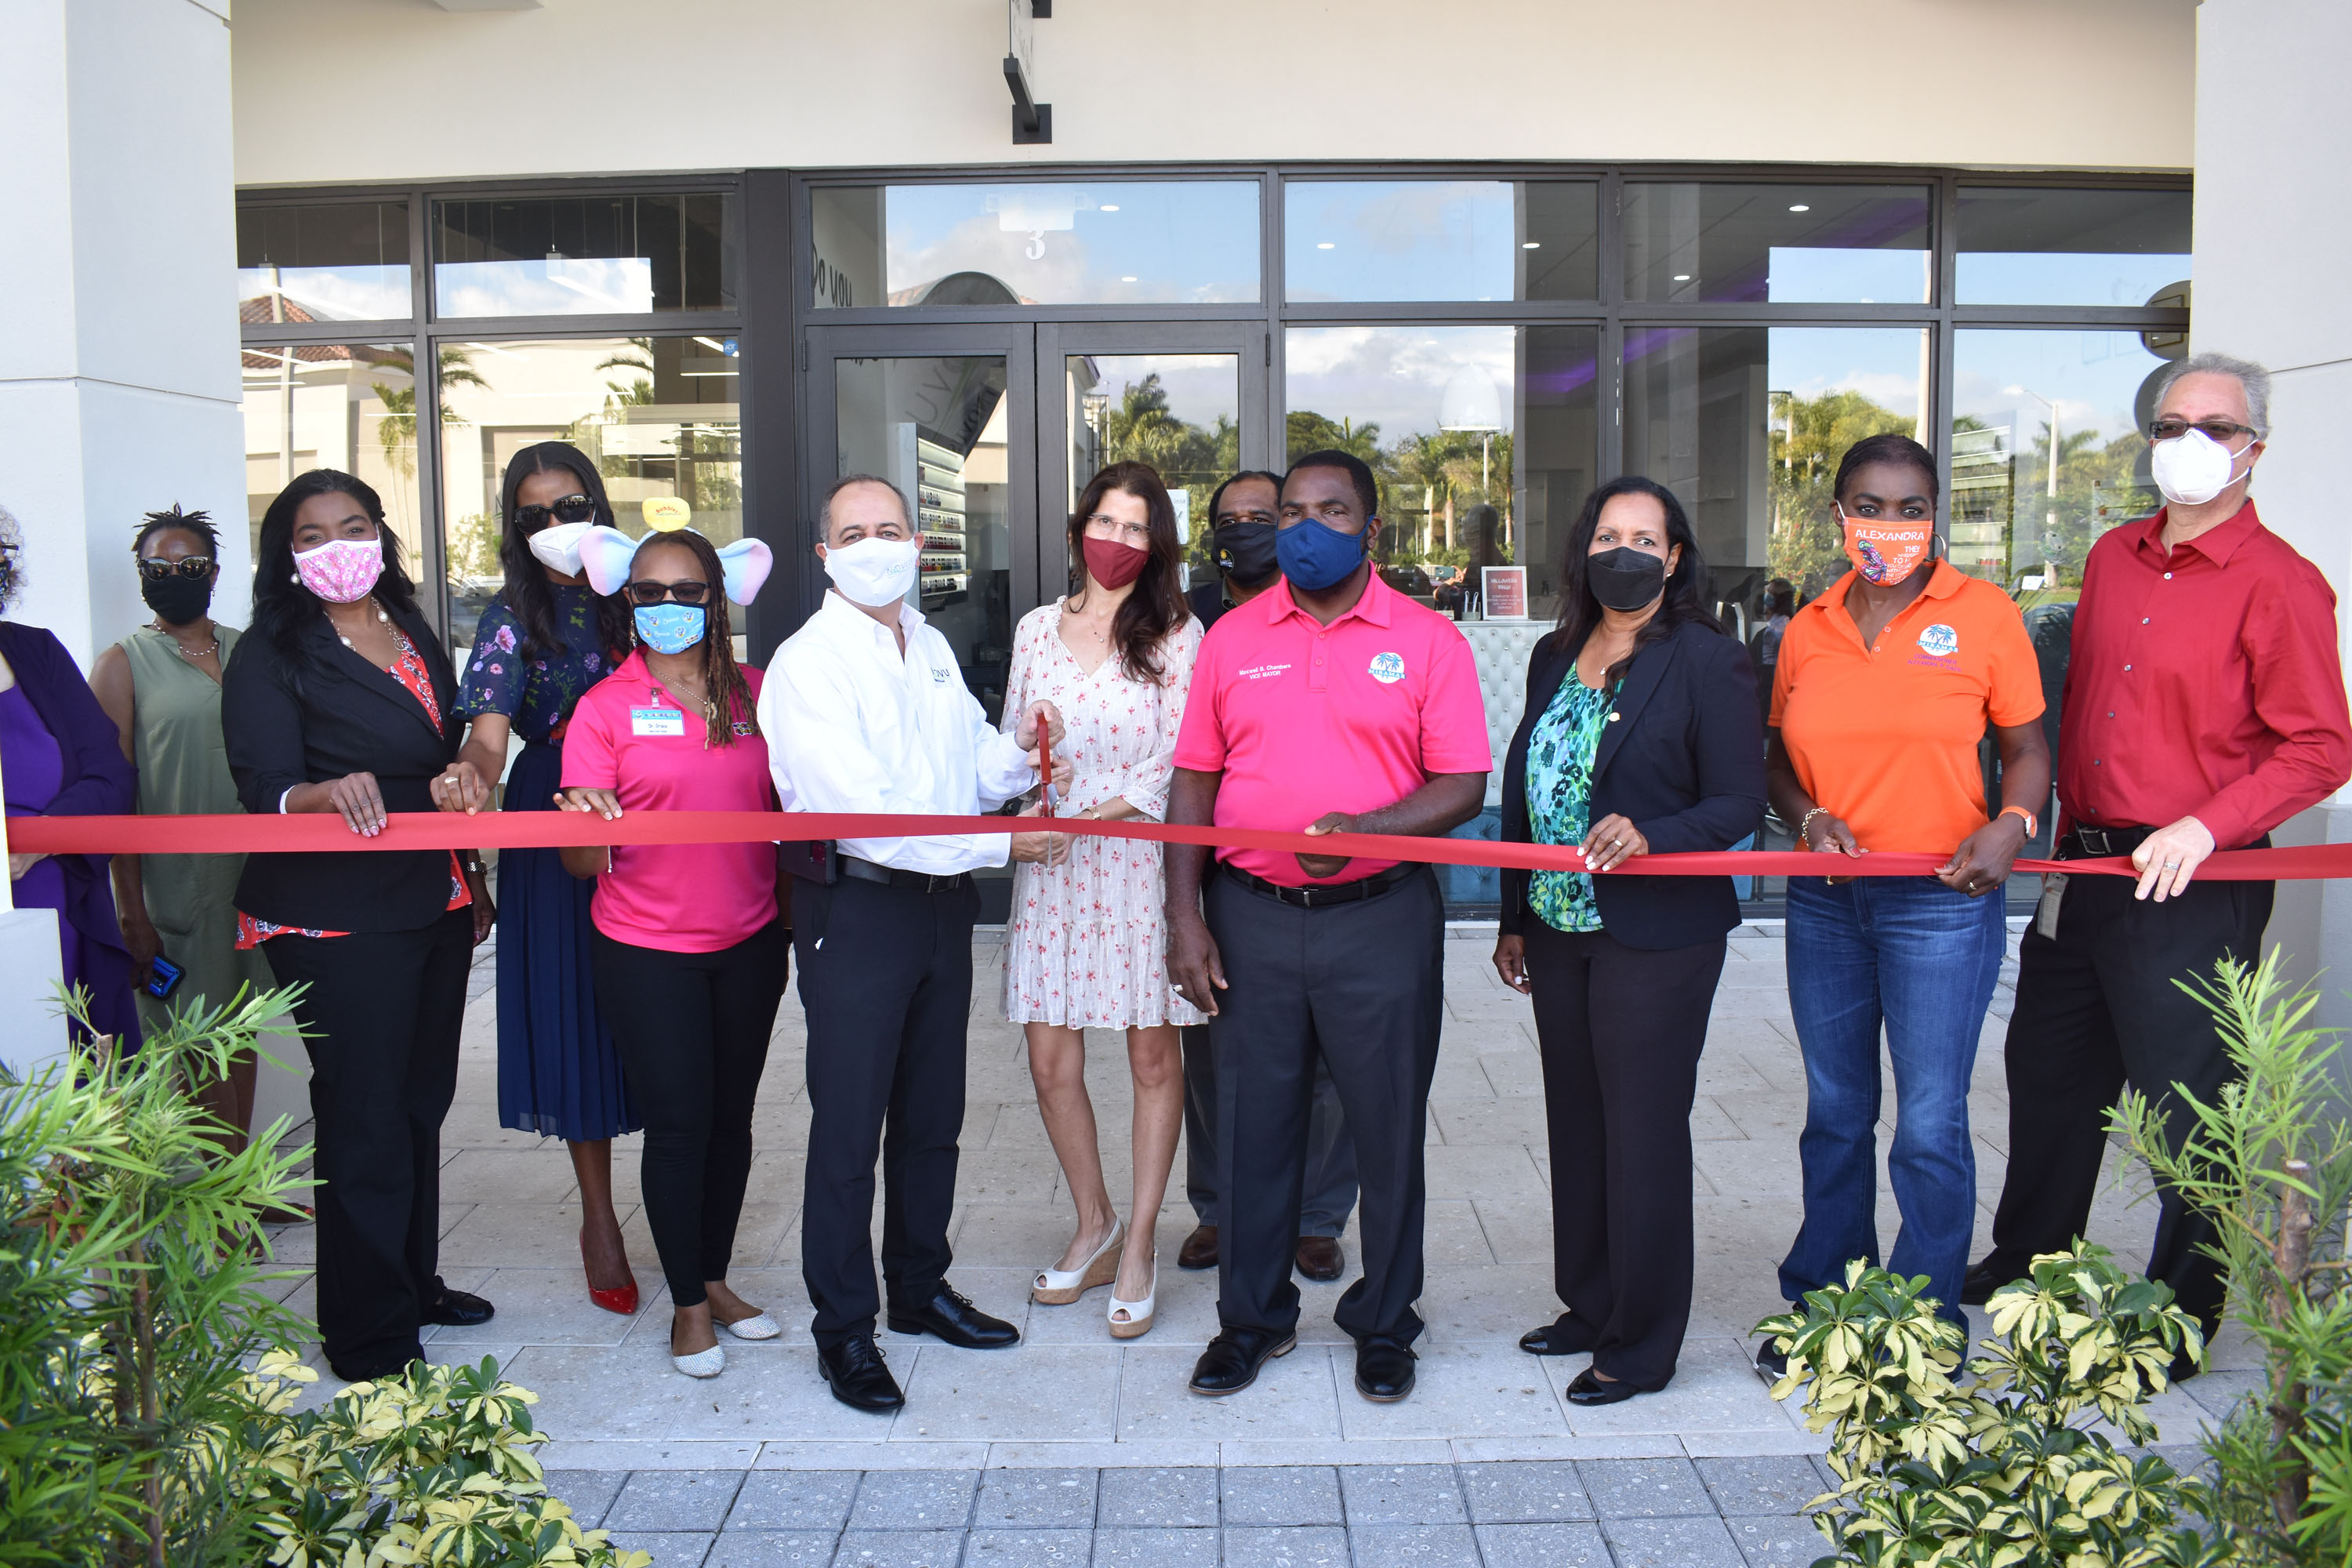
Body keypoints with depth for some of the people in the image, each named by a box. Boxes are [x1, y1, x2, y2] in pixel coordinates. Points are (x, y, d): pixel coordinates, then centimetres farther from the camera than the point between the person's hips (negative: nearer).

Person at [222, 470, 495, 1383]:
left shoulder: (414, 636, 13)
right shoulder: (270, 656, -6)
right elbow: (265, 787, -15)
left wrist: (473, 882, 19)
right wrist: (327, 795, -38)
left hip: (435, 905, 7)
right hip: (335, 921, -7)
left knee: (422, 1100, 15)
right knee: (365, 1118, -3)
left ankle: (415, 1282, 31)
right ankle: (370, 1341, 8)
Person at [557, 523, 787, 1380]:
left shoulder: (756, 693, 3)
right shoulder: (605, 706, -5)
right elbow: (582, 861, -9)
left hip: (749, 940, 3)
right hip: (648, 952, -3)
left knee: (732, 1114, 13)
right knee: (678, 1122, 1)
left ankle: (716, 1277, 30)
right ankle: (688, 1304, 18)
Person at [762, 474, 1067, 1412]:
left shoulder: (932, 649, 12)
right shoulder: (806, 664, -13)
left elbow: (969, 769, 17)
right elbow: (863, 814, -21)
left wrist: (1019, 750, -6)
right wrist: (1002, 842, -20)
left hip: (943, 903, 7)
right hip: (856, 911, -7)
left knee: (933, 1115, 17)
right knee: (848, 1128, 0)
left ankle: (920, 1288, 33)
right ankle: (843, 1329, 14)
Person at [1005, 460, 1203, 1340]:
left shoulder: (1177, 636, -1)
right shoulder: (1037, 629, 11)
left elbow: (1176, 763, -7)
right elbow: (1009, 746, 13)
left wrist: (1078, 821, -13)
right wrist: (1012, 830, -6)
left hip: (1139, 861, -3)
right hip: (1049, 871, 3)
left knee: (1153, 1054, 4)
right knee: (1051, 1062, 5)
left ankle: (1139, 1246, 18)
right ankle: (1094, 1226, 26)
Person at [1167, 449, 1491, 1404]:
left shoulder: (1426, 641, 0)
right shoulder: (1232, 639, 7)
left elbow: (1462, 786, -3)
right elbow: (1195, 782, 8)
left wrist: (1364, 828, -20)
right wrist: (1185, 915, 1)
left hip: (1382, 920, -2)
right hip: (1252, 920, 2)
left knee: (1387, 1127, 8)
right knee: (1253, 1122, 10)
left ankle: (1383, 1325, 26)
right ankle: (1252, 1317, 28)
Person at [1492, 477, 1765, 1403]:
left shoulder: (1707, 660, -8)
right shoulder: (1555, 657, 11)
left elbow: (1741, 803, -10)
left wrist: (1649, 834, -28)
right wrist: (1514, 919, 14)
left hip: (1658, 937, -6)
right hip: (1559, 929, 6)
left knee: (1643, 1134, 2)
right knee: (1576, 1122, 15)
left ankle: (1639, 1345, 16)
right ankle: (1588, 1306, 31)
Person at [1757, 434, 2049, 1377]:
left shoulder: (1983, 614, -3)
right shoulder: (1808, 629, 7)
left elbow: (2027, 750, 2)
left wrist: (2010, 826, -17)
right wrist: (1809, 817, -7)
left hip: (1942, 904, -4)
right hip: (1826, 902, 4)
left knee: (1930, 1126, 0)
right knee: (1834, 1116, 14)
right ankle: (1821, 1306, 29)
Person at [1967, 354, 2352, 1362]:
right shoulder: (2113, 559, 10)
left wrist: (2204, 828, -22)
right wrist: (2064, 829, 15)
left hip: (2194, 888, -7)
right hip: (2083, 867, 7)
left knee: (2186, 1104, 4)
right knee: (2048, 1070, 19)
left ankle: (2184, 1314, 22)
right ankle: (2027, 1260, 39)